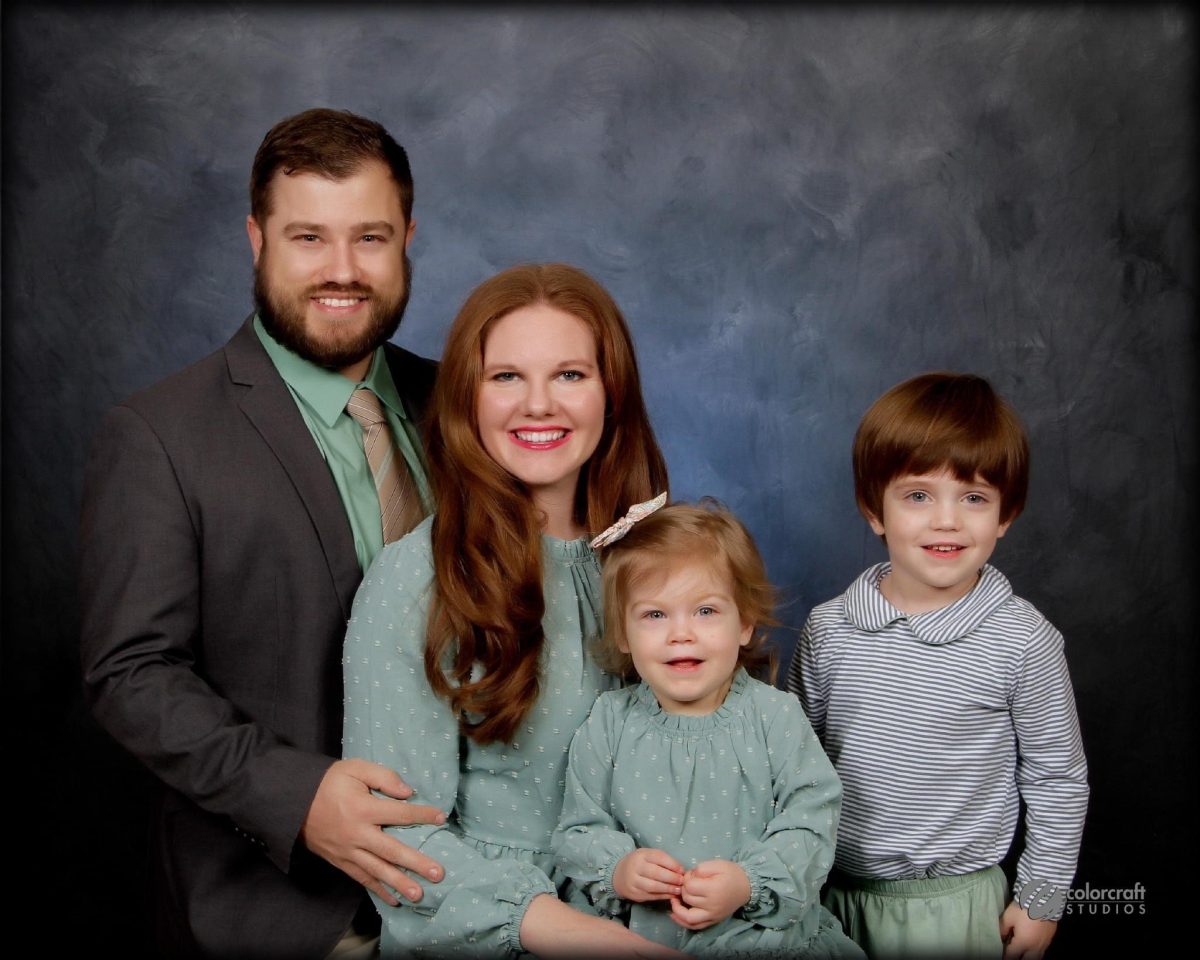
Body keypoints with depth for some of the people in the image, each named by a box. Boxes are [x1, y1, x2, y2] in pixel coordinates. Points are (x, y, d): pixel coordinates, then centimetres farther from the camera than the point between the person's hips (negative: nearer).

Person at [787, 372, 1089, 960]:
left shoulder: (1023, 641, -12)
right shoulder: (828, 630, -4)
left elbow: (1058, 780, -2)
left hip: (954, 905, -2)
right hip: (833, 899, 2)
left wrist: (1040, 897, 1)